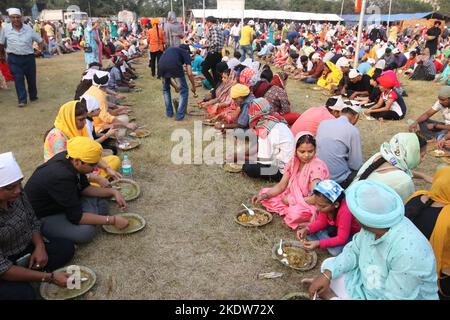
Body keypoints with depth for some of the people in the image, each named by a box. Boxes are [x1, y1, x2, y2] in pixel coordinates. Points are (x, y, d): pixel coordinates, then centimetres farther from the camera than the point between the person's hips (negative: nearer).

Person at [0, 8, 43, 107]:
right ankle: (22, 100, 5)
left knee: (31, 78, 11)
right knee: (18, 79, -1)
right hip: (14, 58, -1)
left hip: (29, 57, 1)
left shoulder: (28, 28, -1)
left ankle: (33, 96, 30)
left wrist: (40, 49, -2)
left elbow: (40, 40, 8)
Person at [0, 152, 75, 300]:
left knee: (67, 247, 1)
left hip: (27, 248, 7)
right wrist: (49, 277, -28)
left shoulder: (16, 193, -14)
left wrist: (40, 246, -12)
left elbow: (32, 221, 6)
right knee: (23, 293, -28)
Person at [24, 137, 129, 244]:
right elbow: (76, 217, -31)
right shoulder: (61, 177, -36)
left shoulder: (69, 158, -13)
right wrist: (112, 220, -26)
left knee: (101, 203, 0)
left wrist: (113, 192, -9)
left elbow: (84, 188, 3)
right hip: (40, 218, -8)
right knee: (86, 231, -28)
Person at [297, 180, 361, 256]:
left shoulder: (345, 212, -38)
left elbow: (341, 239, -34)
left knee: (336, 250, -32)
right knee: (309, 233, -10)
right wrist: (307, 229, -25)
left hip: (351, 234, -6)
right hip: (334, 228, 6)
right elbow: (321, 221, -6)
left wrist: (318, 243, -40)